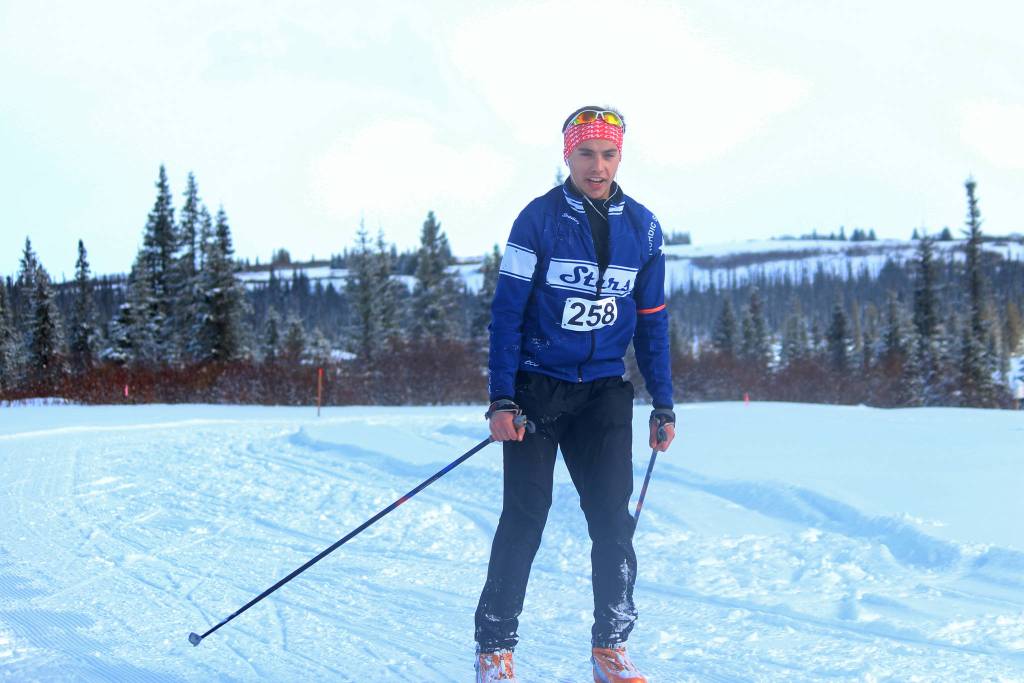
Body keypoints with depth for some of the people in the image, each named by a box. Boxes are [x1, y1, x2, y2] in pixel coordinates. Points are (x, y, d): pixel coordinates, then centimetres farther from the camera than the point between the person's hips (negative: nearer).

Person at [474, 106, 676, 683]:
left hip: (603, 391, 3)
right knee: (525, 517, -4)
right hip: (537, 385, -3)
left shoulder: (642, 228, 5)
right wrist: (501, 400, -13)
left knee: (613, 517, -3)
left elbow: (652, 322, 11)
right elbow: (507, 312, -7)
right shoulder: (539, 219, -6)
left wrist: (664, 405, 8)